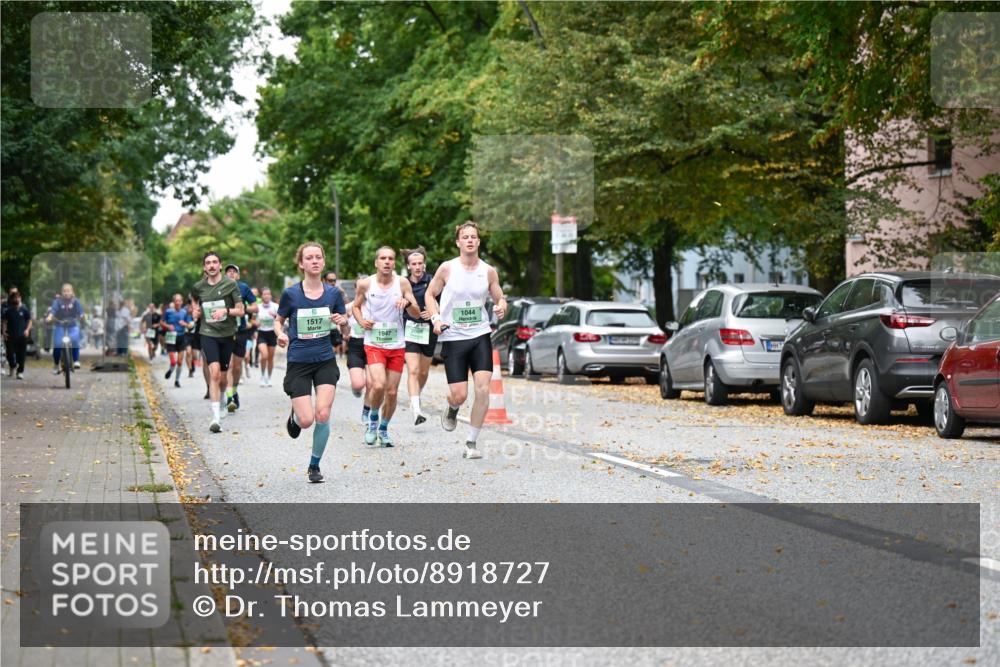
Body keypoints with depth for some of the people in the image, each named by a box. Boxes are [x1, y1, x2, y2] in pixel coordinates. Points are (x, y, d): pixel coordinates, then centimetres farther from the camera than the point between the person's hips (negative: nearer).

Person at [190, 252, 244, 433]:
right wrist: (196, 310, 9)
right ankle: (216, 417, -24)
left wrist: (225, 311, -21)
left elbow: (241, 311, -4)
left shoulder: (230, 284, -5)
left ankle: (221, 403, 43)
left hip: (227, 334, 1)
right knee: (214, 372, -19)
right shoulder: (198, 287, 2)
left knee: (222, 377, 11)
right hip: (208, 334, -1)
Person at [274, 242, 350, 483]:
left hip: (325, 361, 2)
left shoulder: (333, 293, -1)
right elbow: (278, 320, 8)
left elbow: (346, 326, 11)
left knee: (322, 415, -12)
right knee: (306, 421, -9)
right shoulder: (291, 294, -7)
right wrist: (281, 334, -13)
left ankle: (314, 465, 10)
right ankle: (294, 416, 31)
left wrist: (342, 321, -12)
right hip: (298, 363, -2)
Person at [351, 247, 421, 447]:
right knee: (378, 385, -21)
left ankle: (383, 429, 27)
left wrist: (408, 302, -21)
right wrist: (361, 321, -5)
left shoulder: (402, 283, -2)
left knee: (392, 392, 5)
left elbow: (417, 314, 0)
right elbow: (356, 306, 15)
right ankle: (372, 419, 7)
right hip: (373, 344, -2)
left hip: (396, 345, 2)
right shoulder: (365, 284, -3)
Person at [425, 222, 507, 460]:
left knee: (483, 388, -13)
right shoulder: (447, 268, -3)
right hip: (453, 338, -2)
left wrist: (501, 307, -11)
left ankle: (471, 443, 0)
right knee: (459, 395, -6)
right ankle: (452, 408, 34)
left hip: (480, 335, 2)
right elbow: (430, 294, 8)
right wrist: (436, 319, -8)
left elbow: (500, 299, 13)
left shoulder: (488, 271, 2)